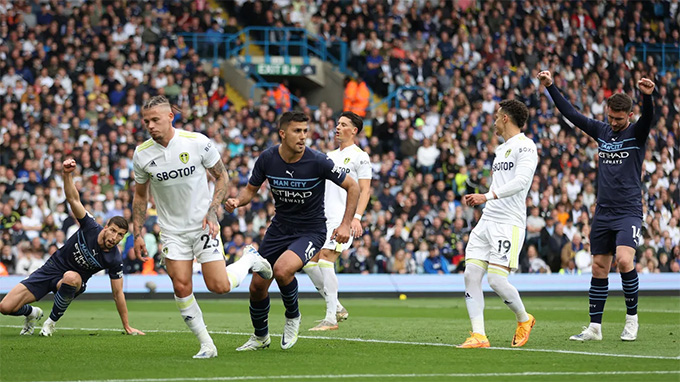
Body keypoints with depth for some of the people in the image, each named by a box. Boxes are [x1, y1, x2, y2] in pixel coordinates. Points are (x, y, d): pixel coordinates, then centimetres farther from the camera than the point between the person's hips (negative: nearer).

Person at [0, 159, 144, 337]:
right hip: (52, 268, 1)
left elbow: (118, 293, -8)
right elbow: (73, 199, -23)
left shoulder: (114, 260, -16)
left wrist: (127, 326, -9)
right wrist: (67, 174, -42)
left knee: (71, 277, -43)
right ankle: (32, 313, 26)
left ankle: (53, 320, -17)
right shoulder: (90, 227, -16)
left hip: (73, 279, -1)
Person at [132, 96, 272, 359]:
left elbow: (221, 176, 1)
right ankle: (206, 344, 3)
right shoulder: (142, 154, -5)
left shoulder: (197, 142, -12)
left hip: (203, 225, -2)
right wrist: (137, 234, 5)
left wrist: (212, 212, -11)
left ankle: (250, 259, 23)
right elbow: (140, 195, 10)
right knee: (181, 287, -11)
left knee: (219, 286, -9)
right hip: (172, 230, 2)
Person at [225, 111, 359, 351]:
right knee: (257, 286, 4)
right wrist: (237, 201, -16)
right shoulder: (267, 159, -10)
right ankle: (260, 337, 32)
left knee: (282, 269, -31)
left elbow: (352, 187, -9)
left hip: (311, 231, -4)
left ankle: (293, 317, -2)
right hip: (279, 228, 4)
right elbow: (251, 189, 6)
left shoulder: (318, 162, -20)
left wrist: (346, 224, -16)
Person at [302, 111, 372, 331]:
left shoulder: (359, 156, -3)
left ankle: (331, 318, -17)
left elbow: (365, 190, -8)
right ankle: (337, 308, 12)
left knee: (325, 259, -19)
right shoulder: (330, 156, 21)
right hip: (323, 218, 8)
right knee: (308, 261, 2)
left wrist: (357, 217, -20)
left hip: (343, 218, -8)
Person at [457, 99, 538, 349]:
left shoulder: (525, 146, -7)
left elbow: (521, 181, -22)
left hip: (509, 223, -9)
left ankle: (524, 319, 13)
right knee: (471, 275, -5)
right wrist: (478, 199, 17)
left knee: (496, 280, -14)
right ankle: (478, 336, -4)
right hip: (487, 220, 9)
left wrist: (487, 196, -29)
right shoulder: (501, 149, 22)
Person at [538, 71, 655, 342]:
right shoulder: (601, 131, 9)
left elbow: (648, 117, -25)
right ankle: (594, 327, 12)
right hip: (603, 212, 5)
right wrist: (550, 87, 6)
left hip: (629, 212, -5)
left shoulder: (636, 133, -3)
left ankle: (632, 317, -5)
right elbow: (570, 113, 12)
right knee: (599, 267, 6)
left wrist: (647, 96, -45)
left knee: (624, 260, -22)